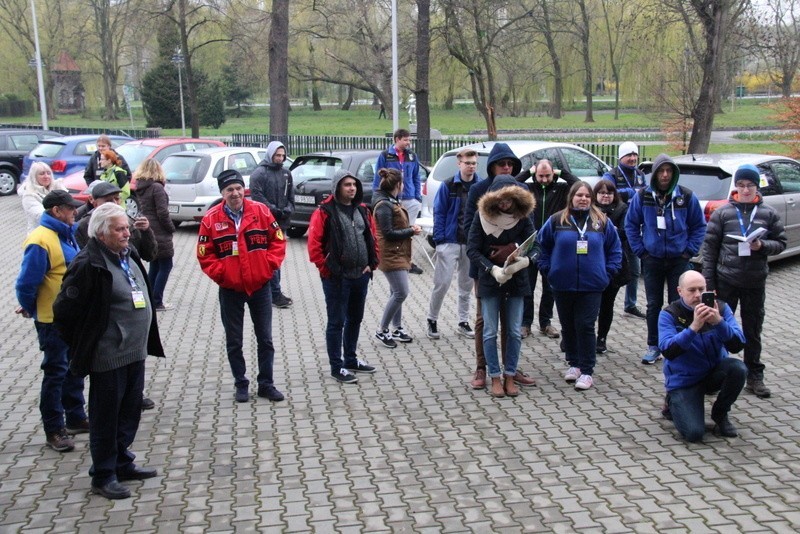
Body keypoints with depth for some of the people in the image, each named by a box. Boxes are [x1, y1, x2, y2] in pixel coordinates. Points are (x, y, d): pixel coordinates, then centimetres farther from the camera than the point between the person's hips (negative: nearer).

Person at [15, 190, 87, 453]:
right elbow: (26, 284, -21)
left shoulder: (65, 234, 7)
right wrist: (31, 310, -6)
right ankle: (54, 430, 12)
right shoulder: (40, 241, -21)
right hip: (53, 321, -9)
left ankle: (75, 418, 33)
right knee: (56, 372, 1)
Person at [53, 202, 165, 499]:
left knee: (130, 411, 18)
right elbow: (64, 310, -16)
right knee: (106, 416, 5)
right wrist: (83, 345, -6)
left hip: (135, 352, 8)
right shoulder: (88, 265, -19)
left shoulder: (128, 255, 8)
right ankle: (103, 476, 18)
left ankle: (122, 463, 35)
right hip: (108, 358, -8)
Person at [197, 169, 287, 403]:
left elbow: (278, 240, 2)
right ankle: (240, 384, 25)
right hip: (230, 290, -1)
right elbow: (205, 254, -2)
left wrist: (269, 265, -7)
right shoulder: (211, 219, -7)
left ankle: (266, 384, 22)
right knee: (233, 341, 10)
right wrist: (221, 274, -9)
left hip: (260, 286, 1)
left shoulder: (260, 211, -5)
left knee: (265, 339, 9)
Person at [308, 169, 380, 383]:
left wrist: (372, 263, 8)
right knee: (336, 322, 2)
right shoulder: (325, 212, -11)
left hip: (361, 275, 7)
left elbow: (373, 237, 17)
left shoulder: (363, 210, 9)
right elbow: (314, 245, -13)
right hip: (337, 277, -7)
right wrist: (326, 270, -11)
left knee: (355, 319, 17)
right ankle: (337, 367, 11)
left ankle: (351, 359, 33)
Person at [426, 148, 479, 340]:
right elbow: (438, 213, -3)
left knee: (467, 284, 12)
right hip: (450, 241, -3)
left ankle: (463, 322, 24)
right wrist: (440, 238, -10)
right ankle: (432, 320, 13)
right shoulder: (448, 185, -4)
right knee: (443, 282, -4)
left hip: (472, 243, 3)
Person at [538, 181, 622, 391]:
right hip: (562, 285, 1)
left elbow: (614, 249, 11)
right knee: (568, 327, 11)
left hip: (592, 286, -1)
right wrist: (548, 269, 2)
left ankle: (587, 371, 5)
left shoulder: (602, 222, 2)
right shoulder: (557, 220, 0)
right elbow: (543, 245, 9)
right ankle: (574, 364, 27)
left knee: (585, 327, -4)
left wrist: (608, 272, 3)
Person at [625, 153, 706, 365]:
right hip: (652, 259, 1)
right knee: (654, 305, 9)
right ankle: (653, 347, 19)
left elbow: (699, 226, 5)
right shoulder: (642, 196, -3)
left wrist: (689, 250, -3)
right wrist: (640, 250, -1)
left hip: (679, 259, 0)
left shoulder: (686, 196, -4)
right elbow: (631, 224, 5)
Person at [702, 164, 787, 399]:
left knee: (753, 331, 10)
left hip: (755, 282, 1)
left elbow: (780, 243, 8)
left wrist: (763, 245, -15)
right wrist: (709, 282, -5)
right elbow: (710, 247, 0)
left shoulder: (769, 213, 3)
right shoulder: (722, 213, -1)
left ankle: (754, 377, 20)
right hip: (726, 280, -1)